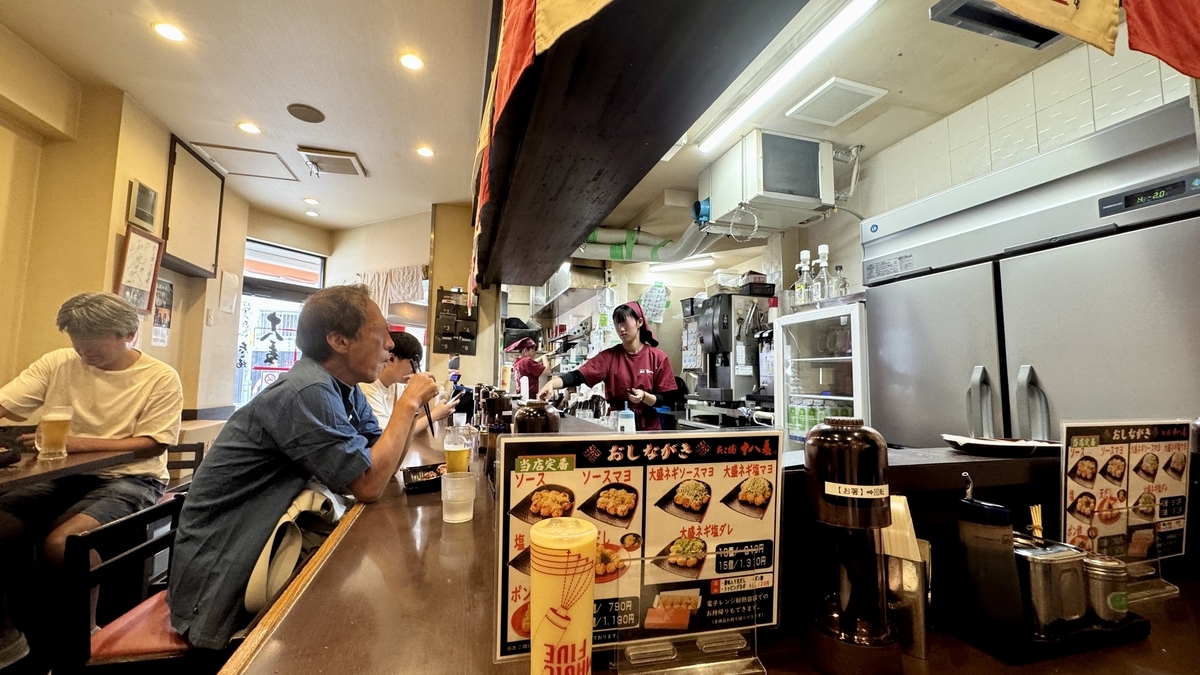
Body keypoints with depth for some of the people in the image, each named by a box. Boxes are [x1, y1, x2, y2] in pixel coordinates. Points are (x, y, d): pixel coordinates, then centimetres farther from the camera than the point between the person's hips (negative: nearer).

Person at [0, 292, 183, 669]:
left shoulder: (161, 378, -9)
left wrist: (76, 443, -20)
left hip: (128, 479, -5)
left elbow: (151, 445, -13)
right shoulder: (57, 363, 5)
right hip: (63, 476, 5)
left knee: (60, 541, -28)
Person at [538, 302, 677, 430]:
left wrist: (644, 396, -22)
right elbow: (578, 376, -17)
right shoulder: (609, 356, -4)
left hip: (648, 428, -1)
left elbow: (666, 399, -4)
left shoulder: (659, 358, -6)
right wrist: (552, 383, -33)